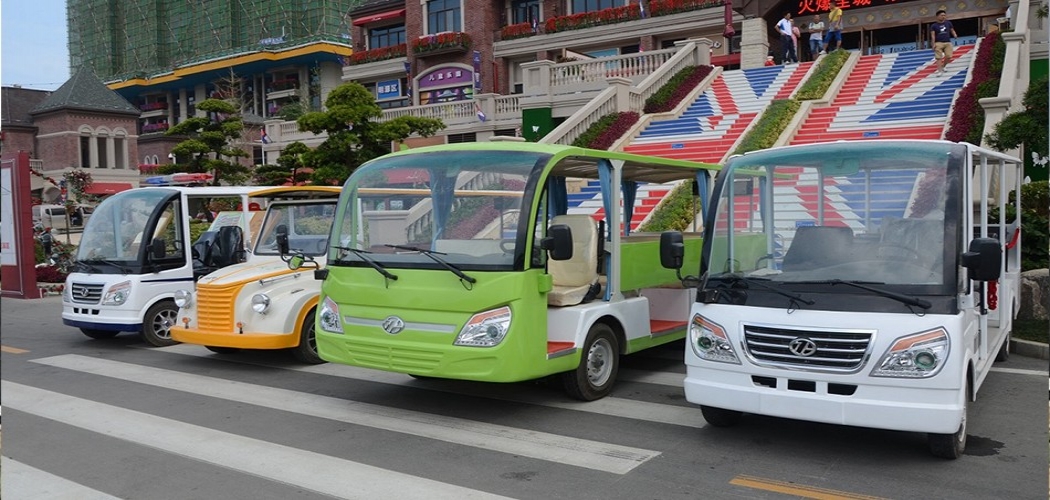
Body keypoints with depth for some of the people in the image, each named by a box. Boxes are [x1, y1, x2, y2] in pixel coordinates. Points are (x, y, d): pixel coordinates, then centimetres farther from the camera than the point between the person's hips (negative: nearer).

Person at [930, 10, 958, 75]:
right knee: (938, 57, -9)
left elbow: (952, 30, 18)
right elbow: (933, 35, -2)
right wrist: (933, 44, -13)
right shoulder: (934, 25, 3)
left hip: (948, 42, 3)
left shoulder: (948, 23, 13)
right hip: (938, 43, -3)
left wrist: (954, 35, -5)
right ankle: (939, 70, -6)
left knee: (948, 56, -5)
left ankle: (942, 67, 18)